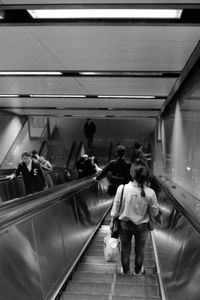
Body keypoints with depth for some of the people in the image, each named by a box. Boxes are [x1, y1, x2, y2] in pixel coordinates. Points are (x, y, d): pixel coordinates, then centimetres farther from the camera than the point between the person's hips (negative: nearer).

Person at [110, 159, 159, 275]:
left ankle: (126, 271, 43)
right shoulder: (150, 193, -24)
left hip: (125, 224, 0)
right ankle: (138, 271, 45)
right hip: (142, 226, 0)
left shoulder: (122, 188, -24)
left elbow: (116, 208, -11)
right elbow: (155, 212, -11)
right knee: (140, 250, 24)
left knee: (125, 249, 23)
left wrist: (112, 221, 3)